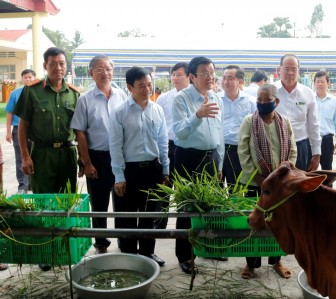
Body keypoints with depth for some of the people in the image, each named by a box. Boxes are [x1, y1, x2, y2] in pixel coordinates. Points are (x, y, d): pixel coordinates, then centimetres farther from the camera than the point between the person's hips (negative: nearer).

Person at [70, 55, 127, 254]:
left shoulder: (122, 96, 3)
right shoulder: (85, 99, -4)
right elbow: (80, 133, -4)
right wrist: (87, 163, -7)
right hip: (97, 157, -2)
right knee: (99, 203, 10)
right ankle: (101, 244, 25)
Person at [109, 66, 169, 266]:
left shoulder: (158, 110, 3)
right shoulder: (120, 113, -8)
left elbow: (163, 142, 8)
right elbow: (115, 146, -7)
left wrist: (165, 170, 8)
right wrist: (119, 176, -9)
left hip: (153, 168, 3)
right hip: (130, 169, -3)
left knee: (149, 214, 15)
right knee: (126, 216, 7)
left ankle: (147, 252, 31)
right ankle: (128, 254, 23)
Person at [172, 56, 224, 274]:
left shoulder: (217, 99, 6)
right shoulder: (182, 99, -13)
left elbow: (219, 133, 12)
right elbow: (180, 132, -24)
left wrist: (219, 164, 15)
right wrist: (198, 115, -39)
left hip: (211, 157, 6)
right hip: (189, 158, -5)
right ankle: (185, 256, 17)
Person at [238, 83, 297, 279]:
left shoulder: (285, 123, 3)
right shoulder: (249, 121, -5)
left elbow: (292, 151, 5)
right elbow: (243, 152, -7)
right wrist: (256, 176, -12)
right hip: (255, 182, -2)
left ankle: (276, 261, 28)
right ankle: (252, 263, 19)